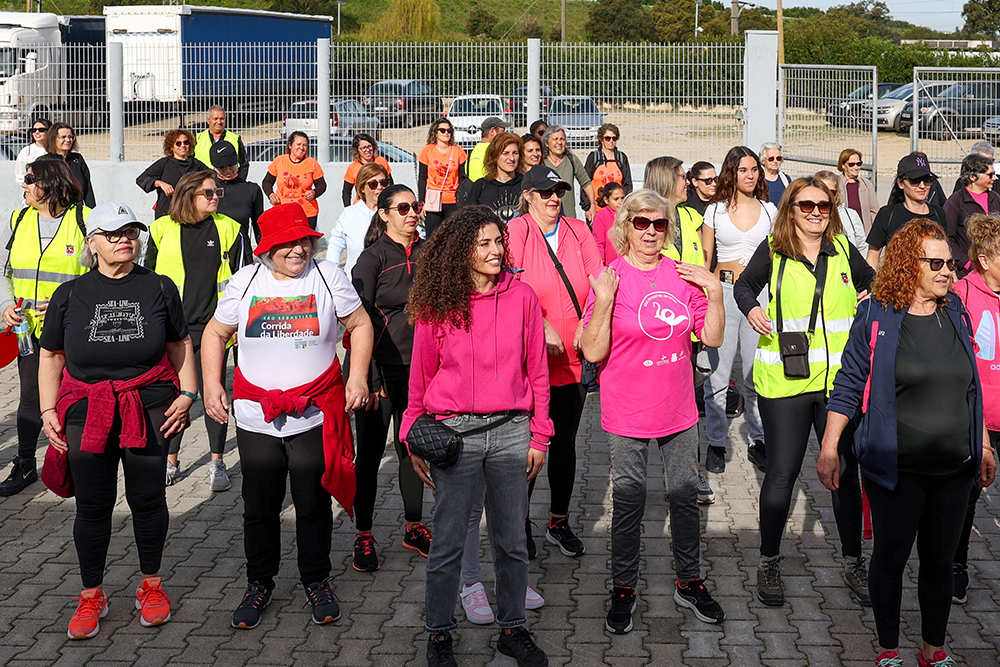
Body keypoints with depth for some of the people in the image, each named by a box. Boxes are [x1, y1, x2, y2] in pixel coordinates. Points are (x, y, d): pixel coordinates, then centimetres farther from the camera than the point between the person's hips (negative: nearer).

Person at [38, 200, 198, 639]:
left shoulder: (158, 288, 5)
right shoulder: (70, 296, 5)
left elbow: (180, 346, 12)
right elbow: (51, 357, 11)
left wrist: (187, 394, 1)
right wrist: (48, 411, 2)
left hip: (149, 409, 0)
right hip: (86, 411, 0)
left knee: (148, 499, 7)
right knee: (92, 505, 5)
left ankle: (151, 586, 25)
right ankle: (92, 596, 19)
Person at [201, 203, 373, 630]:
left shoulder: (328, 276, -2)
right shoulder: (245, 282, 2)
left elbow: (360, 325, 6)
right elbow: (215, 333, 12)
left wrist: (358, 378, -4)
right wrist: (211, 385, 3)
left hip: (316, 416, -1)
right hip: (256, 418, 1)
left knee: (314, 504, 6)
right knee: (259, 506, 9)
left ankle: (316, 581, 26)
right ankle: (259, 584, 27)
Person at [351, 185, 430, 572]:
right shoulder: (374, 256, -9)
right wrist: (367, 378, -16)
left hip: (419, 369, 5)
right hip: (381, 370, -5)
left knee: (412, 450, 14)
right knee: (370, 453, 3)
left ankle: (414, 528, 27)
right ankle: (363, 536, 13)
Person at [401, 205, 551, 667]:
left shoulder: (521, 296, 1)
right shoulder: (436, 306, -2)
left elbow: (537, 370, 5)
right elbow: (421, 377, 5)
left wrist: (539, 436, 5)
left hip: (511, 430, 2)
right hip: (454, 433, -2)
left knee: (512, 541, 12)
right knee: (448, 543, 6)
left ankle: (512, 629, 28)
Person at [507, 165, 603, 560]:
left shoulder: (579, 232, 6)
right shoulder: (516, 232, -6)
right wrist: (544, 328, -23)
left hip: (573, 360, 4)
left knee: (565, 442, 12)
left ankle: (559, 522, 26)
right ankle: (520, 524, 21)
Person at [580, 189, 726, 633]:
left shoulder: (683, 276, 2)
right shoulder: (609, 279, -9)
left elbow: (712, 338, 4)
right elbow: (593, 352, -13)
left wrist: (714, 292, -8)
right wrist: (604, 301, -24)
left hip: (678, 411, 4)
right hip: (627, 413, -3)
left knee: (685, 496, 12)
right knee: (629, 501, 6)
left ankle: (689, 582, 28)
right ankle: (623, 590, 21)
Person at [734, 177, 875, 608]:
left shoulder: (843, 249, 6)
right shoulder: (772, 251, 0)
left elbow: (871, 282, 24)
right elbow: (744, 284, 16)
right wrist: (751, 309, -4)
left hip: (839, 380, 2)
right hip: (784, 382, -2)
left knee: (846, 473, 8)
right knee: (781, 474, 3)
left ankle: (853, 563, 24)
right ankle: (769, 562, 20)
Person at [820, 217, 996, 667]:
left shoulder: (956, 315, 6)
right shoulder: (876, 317, -8)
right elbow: (849, 386, -4)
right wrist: (829, 448, -6)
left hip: (954, 468, 4)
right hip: (896, 469, -4)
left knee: (939, 560, 13)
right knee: (891, 557, 7)